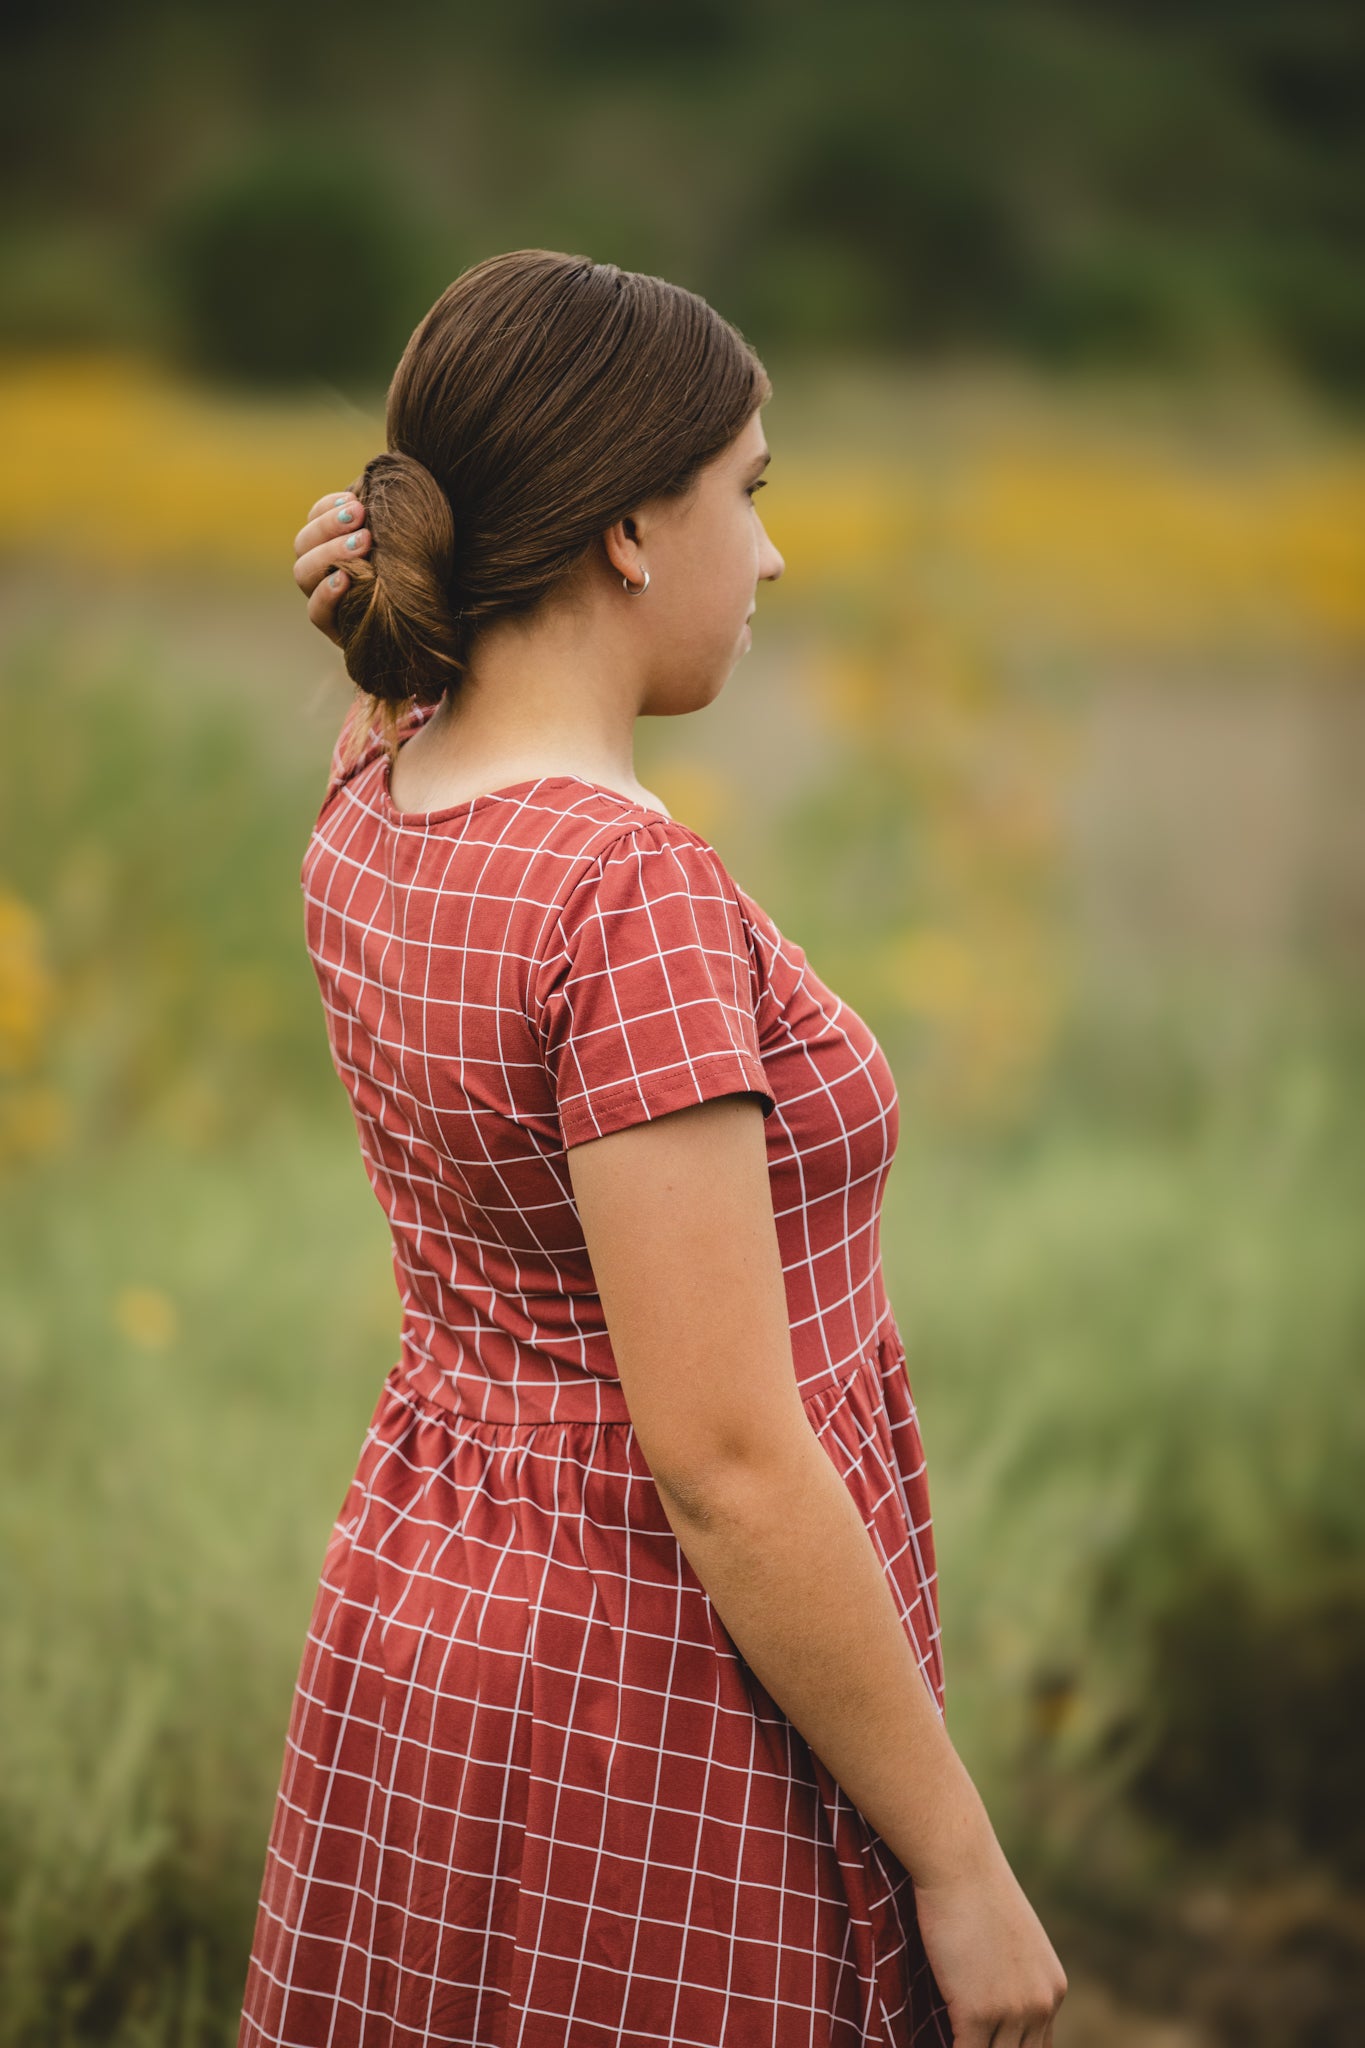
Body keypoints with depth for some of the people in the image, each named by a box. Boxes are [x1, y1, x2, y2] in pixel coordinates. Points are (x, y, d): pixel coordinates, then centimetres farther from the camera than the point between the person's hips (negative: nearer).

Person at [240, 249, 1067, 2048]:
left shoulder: (371, 813, 2)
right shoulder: (634, 896, -23)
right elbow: (723, 1461, -24)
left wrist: (391, 609, 6)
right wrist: (960, 1863, -16)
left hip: (422, 1624, 9)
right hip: (653, 1715, -9)